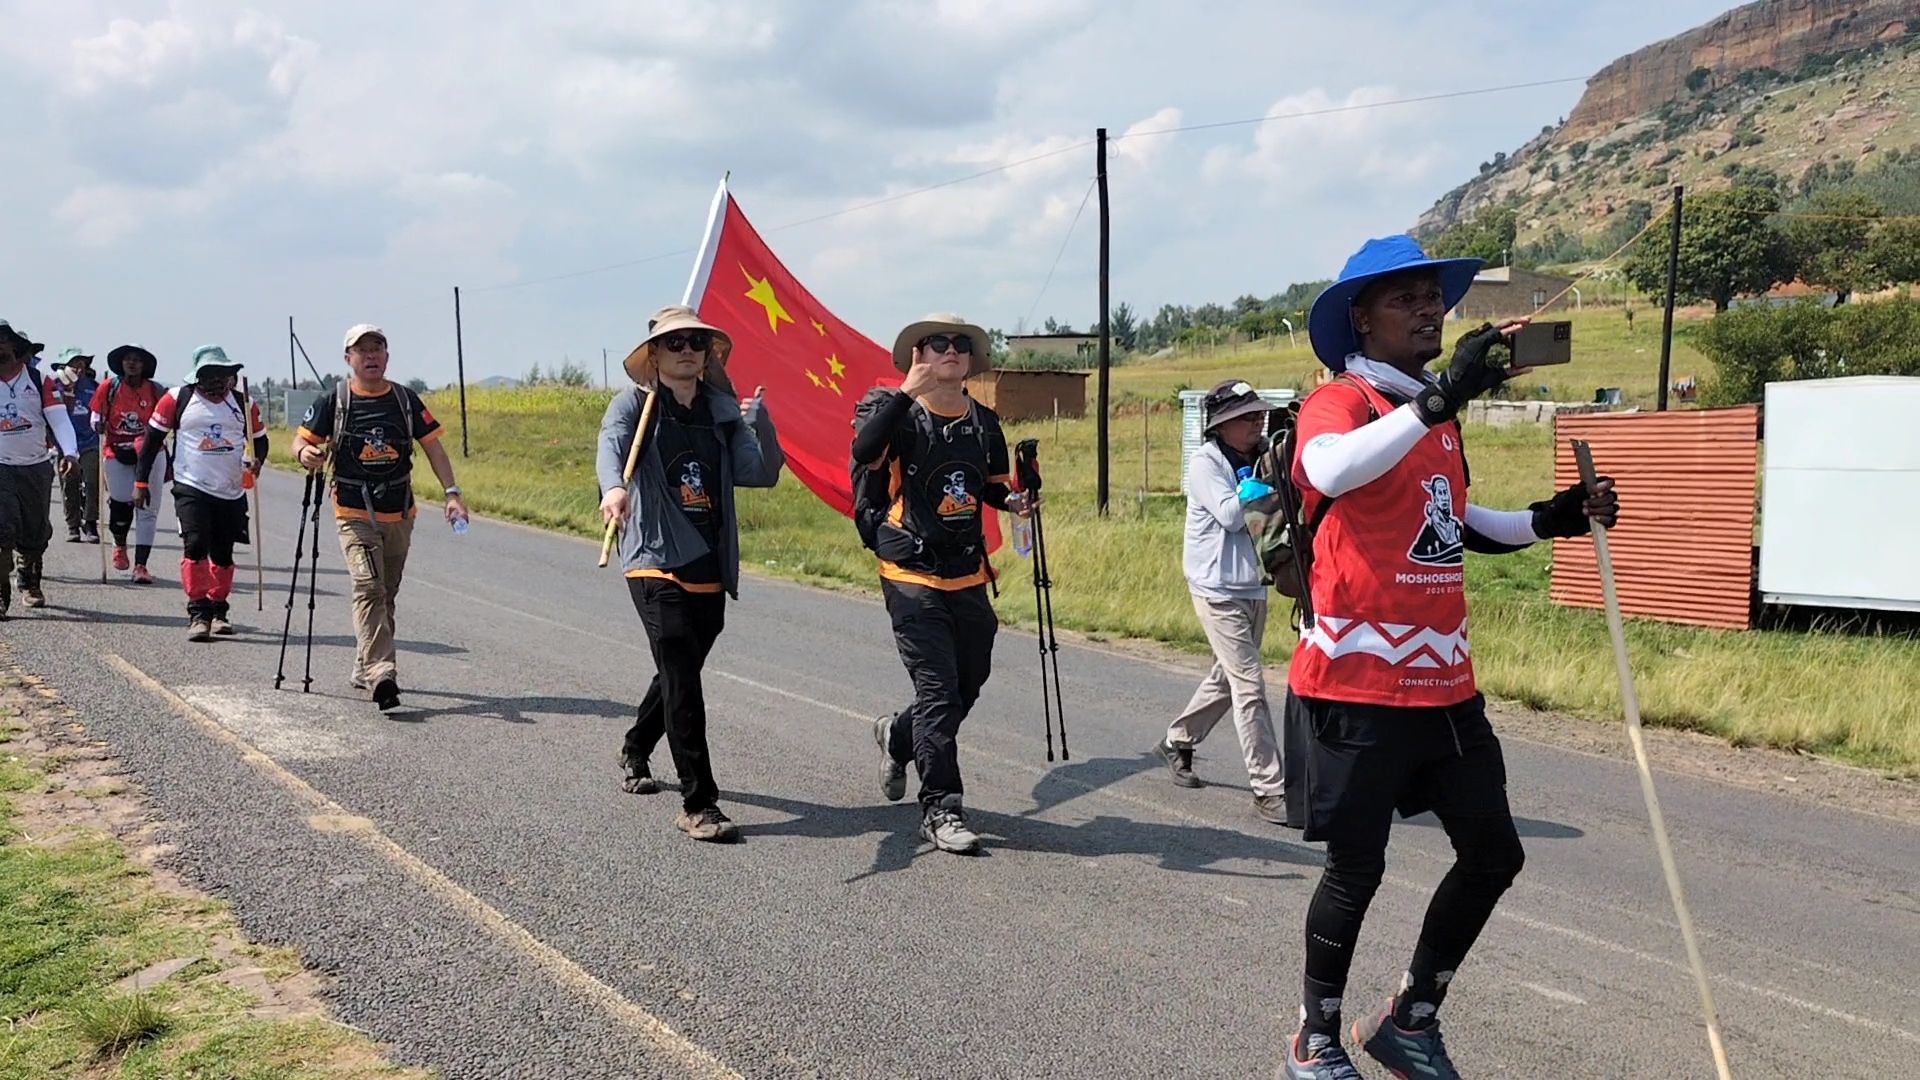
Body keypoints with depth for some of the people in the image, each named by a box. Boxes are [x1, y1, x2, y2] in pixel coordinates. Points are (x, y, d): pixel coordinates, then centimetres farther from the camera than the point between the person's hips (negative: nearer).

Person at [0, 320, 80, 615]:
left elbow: (58, 417, -9)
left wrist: (69, 452, -24)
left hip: (37, 467, 2)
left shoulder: (38, 380, 0)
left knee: (35, 533, 12)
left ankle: (29, 584, 34)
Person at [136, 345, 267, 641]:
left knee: (223, 554, 10)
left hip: (232, 493, 3)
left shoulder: (244, 404, 6)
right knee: (195, 546, -16)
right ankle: (198, 613, -11)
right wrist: (140, 481, 2)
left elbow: (260, 439, 18)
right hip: (191, 488, -3)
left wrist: (257, 461, -5)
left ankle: (218, 611, 23)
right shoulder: (177, 399, -1)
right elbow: (152, 438, 4)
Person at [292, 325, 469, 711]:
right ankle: (381, 673, -26)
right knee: (369, 589, -18)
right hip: (355, 515, -4)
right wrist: (305, 453, -23)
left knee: (387, 594, 13)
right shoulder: (334, 402, -2)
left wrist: (452, 492, -4)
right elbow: (302, 439, 3)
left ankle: (365, 668, 29)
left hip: (400, 515, 4)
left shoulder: (406, 400, 5)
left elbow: (433, 447, 6)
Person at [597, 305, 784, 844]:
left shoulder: (722, 409, 11)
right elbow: (611, 442, -24)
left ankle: (636, 749, 46)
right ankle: (698, 804, -7)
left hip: (710, 567, 5)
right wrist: (613, 487, -45)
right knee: (682, 677, -12)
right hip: (656, 562, -5)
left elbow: (762, 472, 4)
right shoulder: (635, 404, -2)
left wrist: (759, 419, -11)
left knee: (680, 673, 20)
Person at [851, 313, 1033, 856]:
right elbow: (864, 451, -28)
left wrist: (1012, 499, 0)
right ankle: (940, 809, 2)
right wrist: (907, 391, -26)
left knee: (968, 685, 14)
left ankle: (898, 736, 43)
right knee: (938, 690, -8)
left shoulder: (985, 422, 9)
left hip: (968, 577, 6)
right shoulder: (901, 415, -7)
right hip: (912, 576, -6)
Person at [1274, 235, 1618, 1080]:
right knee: (1357, 866, 1)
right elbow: (1332, 474, -35)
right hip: (1355, 685, -8)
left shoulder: (1437, 415, 14)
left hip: (1444, 683, 8)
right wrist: (1442, 396, -38)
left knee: (1493, 854, 12)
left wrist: (1549, 520, 16)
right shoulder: (1334, 404, -10)